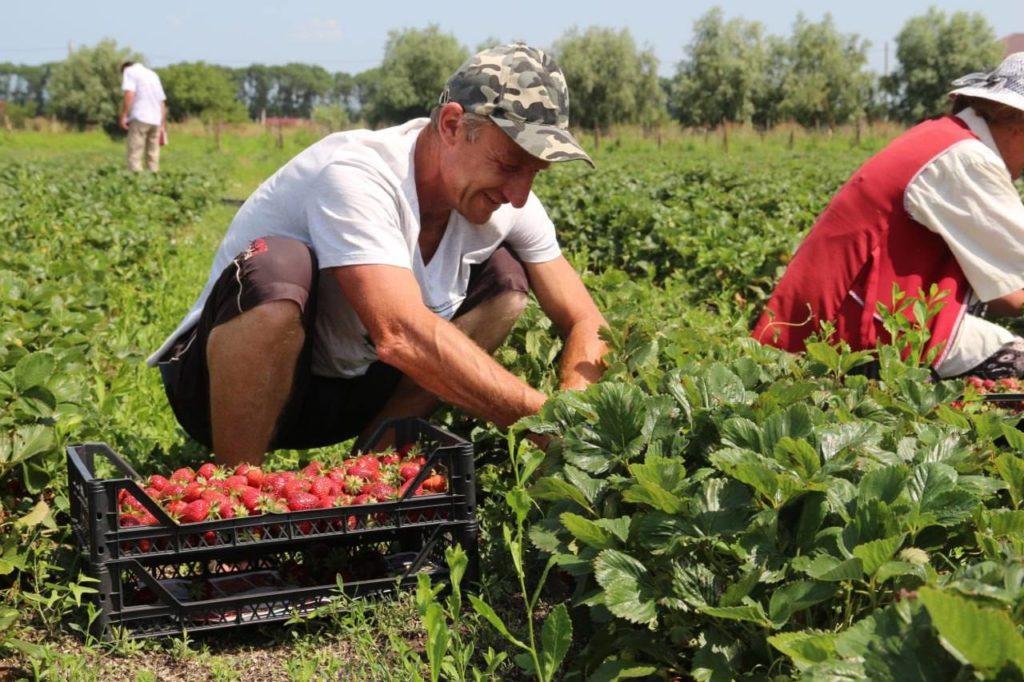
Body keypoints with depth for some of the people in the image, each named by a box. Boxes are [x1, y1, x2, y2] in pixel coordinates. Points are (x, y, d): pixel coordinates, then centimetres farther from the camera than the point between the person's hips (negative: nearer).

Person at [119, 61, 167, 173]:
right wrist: (162, 125, 21)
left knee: (134, 155, -9)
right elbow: (162, 102, 21)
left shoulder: (129, 71, 6)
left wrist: (123, 116, -14)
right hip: (156, 120, 6)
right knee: (153, 154, 7)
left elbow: (129, 94, -11)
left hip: (140, 118, -6)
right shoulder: (153, 74, 25)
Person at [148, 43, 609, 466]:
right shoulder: (355, 175, -29)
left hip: (351, 391, 6)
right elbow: (402, 335, -42)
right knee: (279, 266, -36)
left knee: (505, 276, -3)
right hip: (218, 384, -6)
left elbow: (585, 322, -5)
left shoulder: (503, 199, -9)